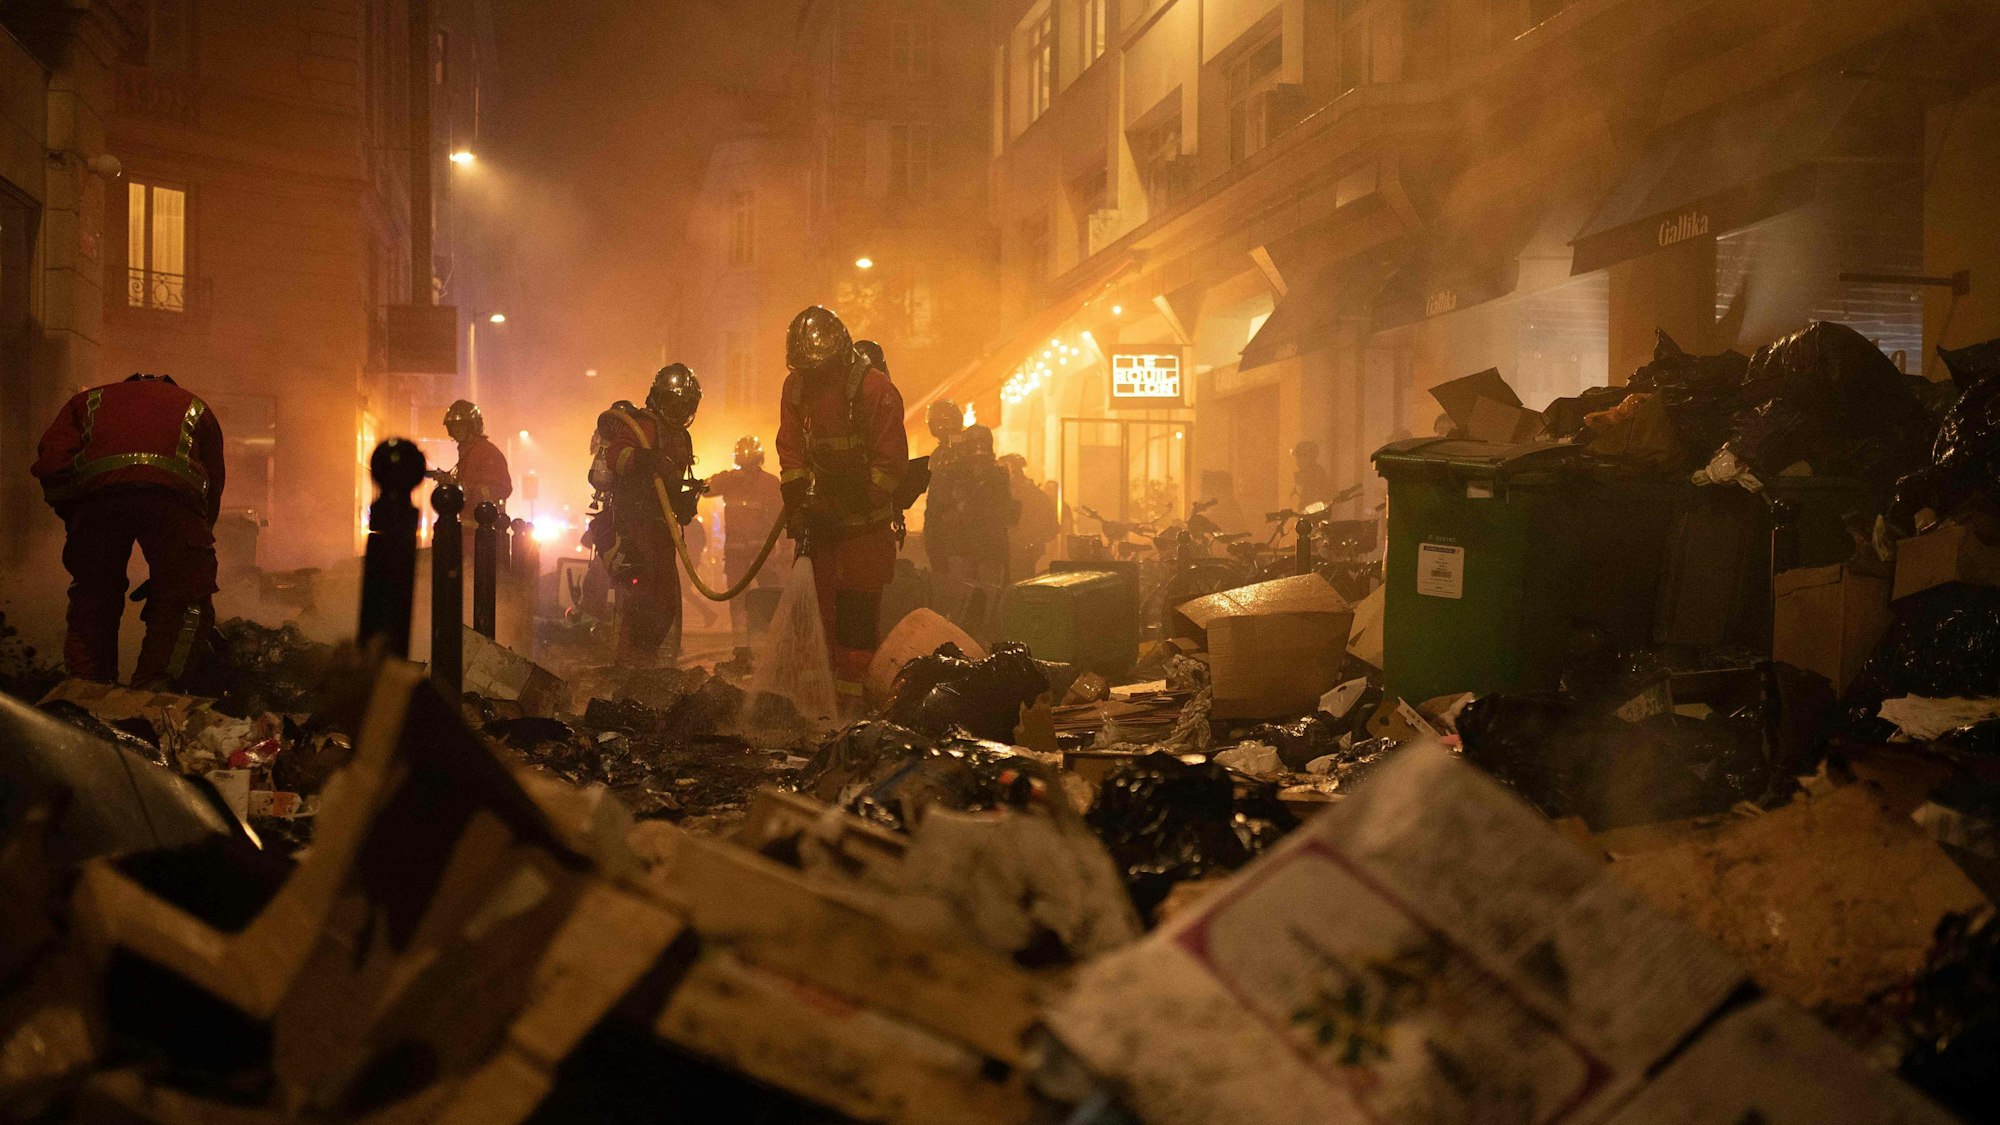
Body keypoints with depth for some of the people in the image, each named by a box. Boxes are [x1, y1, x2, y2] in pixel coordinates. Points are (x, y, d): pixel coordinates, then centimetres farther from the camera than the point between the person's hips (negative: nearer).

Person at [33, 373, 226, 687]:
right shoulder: (195, 408, 37)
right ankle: (151, 693, -6)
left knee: (91, 599, 18)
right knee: (184, 603, 7)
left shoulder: (88, 400, 36)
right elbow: (213, 488, 30)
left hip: (96, 485, 2)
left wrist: (72, 518, 25)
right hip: (173, 493, -1)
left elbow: (51, 463, 17)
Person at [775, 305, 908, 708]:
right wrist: (794, 503, -1)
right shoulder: (796, 386, 5)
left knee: (858, 613, -8)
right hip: (821, 517, 5)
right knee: (826, 609, 5)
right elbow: (790, 452, 9)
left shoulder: (875, 389, -13)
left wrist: (860, 505, -15)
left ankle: (855, 699, -5)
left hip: (866, 522, -5)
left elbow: (891, 460, -12)